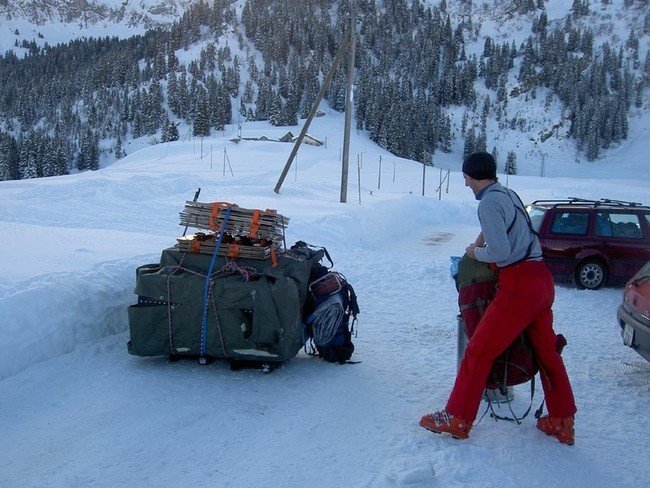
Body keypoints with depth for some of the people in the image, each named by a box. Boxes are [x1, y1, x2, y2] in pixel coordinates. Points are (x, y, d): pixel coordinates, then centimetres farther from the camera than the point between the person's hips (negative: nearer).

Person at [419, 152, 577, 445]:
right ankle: (562, 423, 26)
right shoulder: (510, 195, 16)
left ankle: (457, 420, 4)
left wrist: (476, 253, 0)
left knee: (479, 352, -2)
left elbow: (500, 251, -17)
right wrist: (482, 240, 26)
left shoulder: (489, 202, -11)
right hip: (542, 279, 9)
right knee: (546, 351, 17)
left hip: (518, 285, -9)